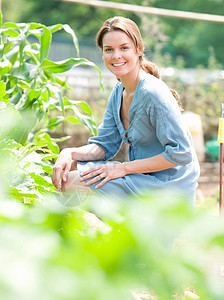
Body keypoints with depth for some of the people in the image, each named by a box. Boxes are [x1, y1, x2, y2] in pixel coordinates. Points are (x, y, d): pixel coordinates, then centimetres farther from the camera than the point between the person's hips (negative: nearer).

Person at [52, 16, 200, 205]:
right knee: (67, 168, 8)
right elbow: (105, 145, 9)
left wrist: (124, 168, -20)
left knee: (73, 182, -17)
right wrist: (69, 153, -11)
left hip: (168, 188, -9)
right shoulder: (119, 92, 7)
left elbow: (181, 154, -23)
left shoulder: (153, 93, -21)